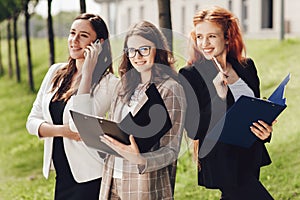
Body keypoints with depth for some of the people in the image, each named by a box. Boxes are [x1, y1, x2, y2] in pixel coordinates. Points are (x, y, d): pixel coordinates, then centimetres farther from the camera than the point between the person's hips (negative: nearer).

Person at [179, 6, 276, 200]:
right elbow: (194, 131, -16)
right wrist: (217, 96, -27)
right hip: (223, 164, -6)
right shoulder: (190, 75, -12)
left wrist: (265, 131, -4)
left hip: (251, 158, 6)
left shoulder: (247, 66, 5)